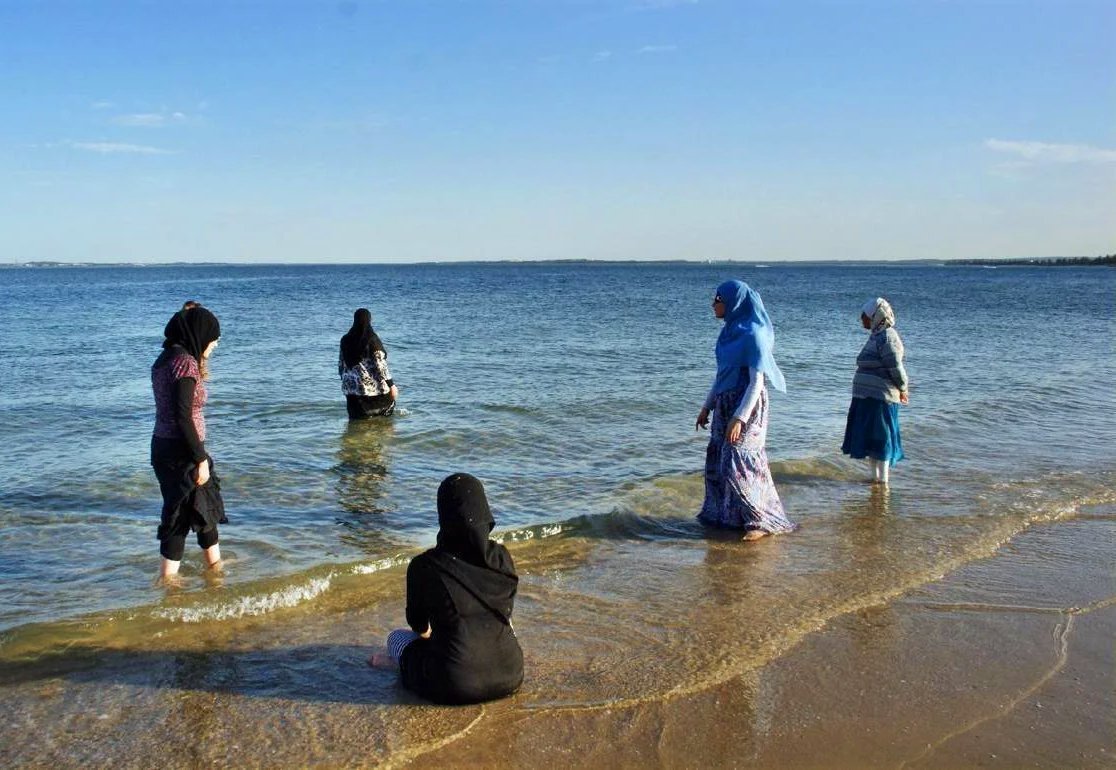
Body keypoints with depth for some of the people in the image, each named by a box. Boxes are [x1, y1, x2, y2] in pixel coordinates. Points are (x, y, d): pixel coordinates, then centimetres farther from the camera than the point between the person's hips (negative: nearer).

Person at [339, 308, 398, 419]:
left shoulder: (345, 339, 4)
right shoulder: (372, 339, -12)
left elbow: (341, 364, 11)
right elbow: (380, 364, -14)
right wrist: (391, 385, -9)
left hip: (351, 387, 5)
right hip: (371, 387, -5)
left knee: (357, 420, 10)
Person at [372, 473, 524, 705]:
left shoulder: (424, 566, -15)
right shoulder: (502, 557, -6)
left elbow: (418, 625, 5)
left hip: (455, 686, -3)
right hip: (510, 677, 3)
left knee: (396, 636, 24)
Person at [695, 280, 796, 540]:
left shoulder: (753, 335, -16)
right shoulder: (730, 331, 9)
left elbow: (756, 381, -19)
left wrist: (739, 418, -24)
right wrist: (707, 407, 18)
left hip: (746, 406, -9)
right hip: (725, 404, 9)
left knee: (738, 465, -7)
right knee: (717, 461, 11)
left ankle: (762, 521, 5)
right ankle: (725, 514, 23)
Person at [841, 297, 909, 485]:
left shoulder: (887, 338, -16)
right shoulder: (876, 336, 15)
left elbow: (896, 368, -18)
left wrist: (902, 390, -6)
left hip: (880, 398, -9)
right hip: (867, 398, 10)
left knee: (879, 439, -3)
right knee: (868, 438, 14)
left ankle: (882, 479, 5)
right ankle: (875, 477, 23)